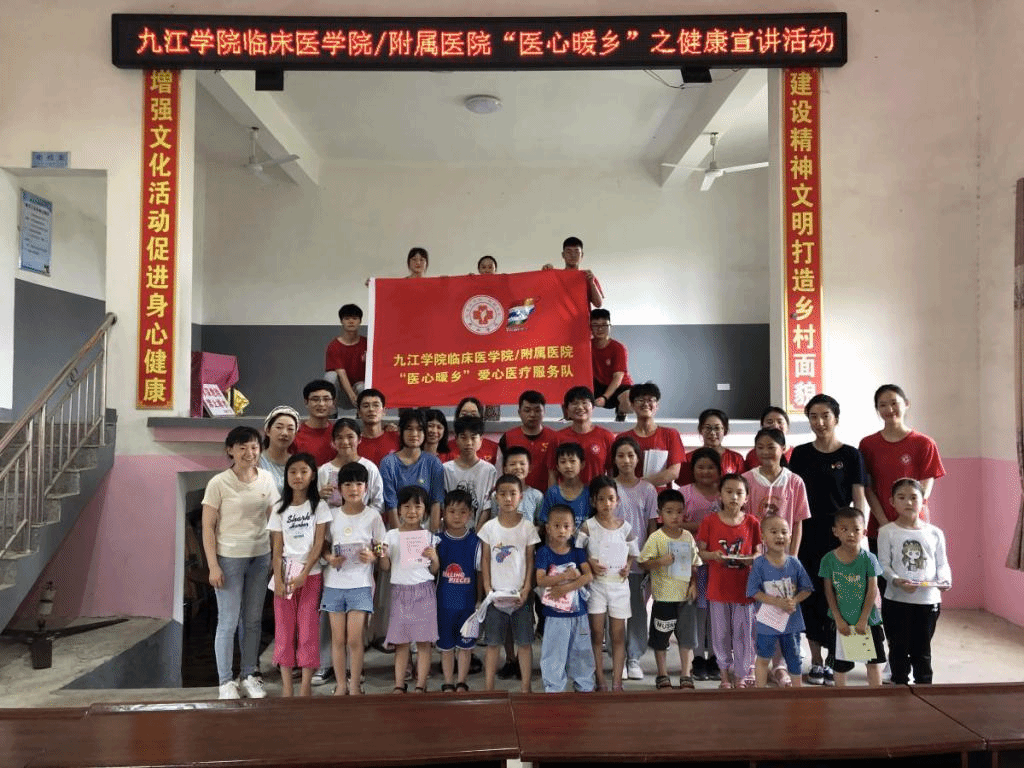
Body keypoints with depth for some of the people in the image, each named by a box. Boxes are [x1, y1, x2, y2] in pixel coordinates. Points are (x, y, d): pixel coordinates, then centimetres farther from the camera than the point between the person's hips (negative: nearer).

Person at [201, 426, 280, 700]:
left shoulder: (266, 479, 1)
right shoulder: (218, 483, -11)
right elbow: (208, 527, -8)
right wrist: (213, 566, -11)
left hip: (260, 557, 4)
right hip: (229, 559, -4)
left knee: (253, 620, 13)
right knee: (228, 622, 3)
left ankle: (249, 676, 26)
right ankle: (225, 682, 17)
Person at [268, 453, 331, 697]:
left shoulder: (318, 506, 2)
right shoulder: (280, 509, 9)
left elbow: (319, 543, -4)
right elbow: (277, 548, 4)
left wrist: (304, 574, -13)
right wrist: (278, 579, -8)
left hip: (310, 574, -2)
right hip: (285, 574, 2)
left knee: (308, 631, -2)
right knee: (284, 631, 3)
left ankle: (305, 686, 4)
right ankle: (286, 686, 10)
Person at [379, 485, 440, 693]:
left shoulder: (429, 536, 3)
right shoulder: (391, 535, 3)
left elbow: (434, 570, 7)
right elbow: (386, 567, 5)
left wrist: (434, 557, -13)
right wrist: (382, 555, -14)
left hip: (423, 591, 0)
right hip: (400, 590, 1)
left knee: (424, 640, 0)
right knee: (400, 641, 4)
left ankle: (420, 686, 5)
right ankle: (399, 685, 11)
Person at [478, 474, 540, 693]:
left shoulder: (527, 527, -1)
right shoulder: (489, 527, 0)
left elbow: (530, 560, 1)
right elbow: (485, 560, 3)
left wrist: (526, 588, -8)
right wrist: (487, 589, -5)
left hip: (520, 595, 0)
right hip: (496, 595, 1)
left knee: (524, 642, 4)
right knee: (492, 643, 6)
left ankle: (526, 688, 13)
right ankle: (488, 687, 13)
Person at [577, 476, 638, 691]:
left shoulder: (625, 527, 2)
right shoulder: (588, 526, -5)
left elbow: (633, 552, 14)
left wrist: (627, 566, -3)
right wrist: (590, 562, -17)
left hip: (619, 584, 2)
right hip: (596, 583, -2)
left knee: (618, 635, 6)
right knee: (597, 633, 1)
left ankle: (617, 683, 13)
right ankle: (600, 682, 11)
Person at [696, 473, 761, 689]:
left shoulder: (751, 522, -1)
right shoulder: (710, 521, -4)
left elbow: (759, 552, 4)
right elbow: (700, 551, 0)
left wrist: (750, 559, -18)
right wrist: (713, 555, -21)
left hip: (743, 587, 0)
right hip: (718, 588, 0)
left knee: (743, 632, 7)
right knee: (721, 633, 10)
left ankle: (741, 675, 22)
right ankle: (725, 673, 26)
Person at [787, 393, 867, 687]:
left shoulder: (851, 455, 0)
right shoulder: (800, 454, 7)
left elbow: (859, 499, 0)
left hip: (839, 535, -2)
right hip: (807, 535, 2)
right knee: (810, 597, 4)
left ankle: (834, 661, 14)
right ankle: (816, 662, 16)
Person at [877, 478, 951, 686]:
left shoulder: (934, 533, 6)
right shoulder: (887, 532, -1)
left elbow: (942, 564, 7)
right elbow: (883, 565, -6)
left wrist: (944, 579, -14)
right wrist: (896, 581, -24)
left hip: (928, 599, 2)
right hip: (896, 599, -2)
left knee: (922, 649, 12)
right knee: (899, 647, 8)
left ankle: (923, 685, 24)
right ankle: (900, 683, 21)